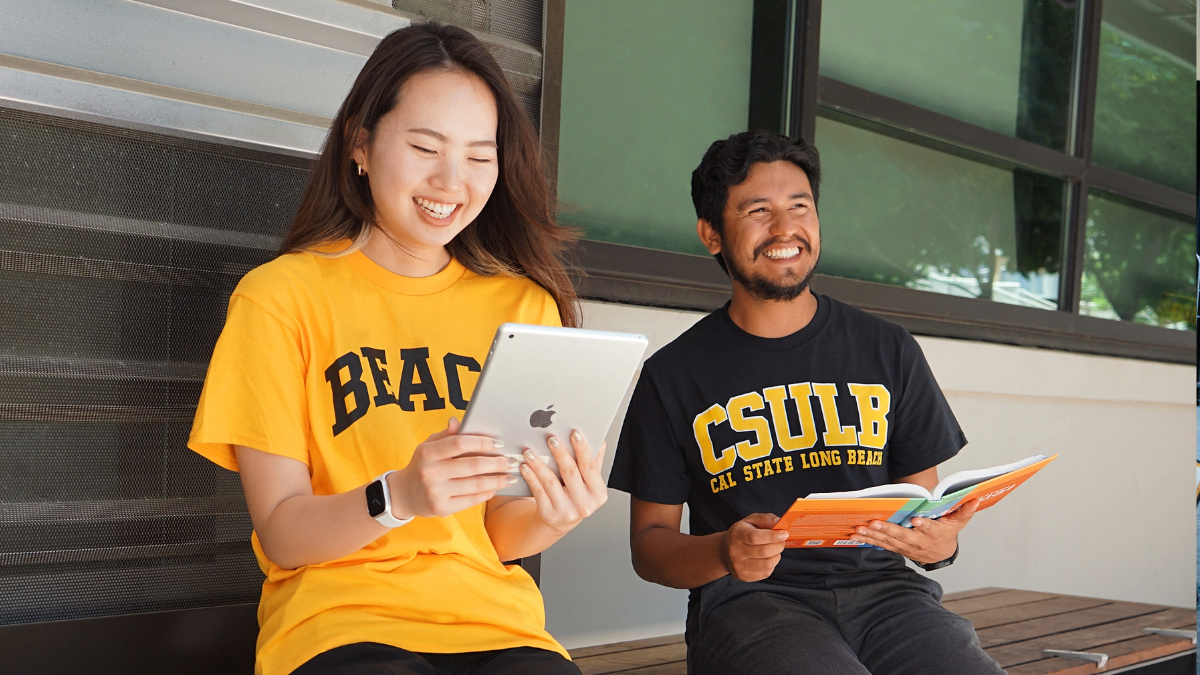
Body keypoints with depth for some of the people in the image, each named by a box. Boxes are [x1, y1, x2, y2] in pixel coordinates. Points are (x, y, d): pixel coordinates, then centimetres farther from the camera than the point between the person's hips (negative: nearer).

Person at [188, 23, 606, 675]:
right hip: (337, 617, -3)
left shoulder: (524, 304, 9)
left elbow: (497, 534, 8)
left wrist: (551, 516, -14)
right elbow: (282, 535, -4)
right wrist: (400, 496, -23)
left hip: (492, 618, 3)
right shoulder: (280, 296, 0)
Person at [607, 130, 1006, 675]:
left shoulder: (889, 350, 13)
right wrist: (721, 553, -15)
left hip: (880, 588, 3)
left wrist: (940, 541, -10)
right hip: (747, 601, -2)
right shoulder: (672, 375, 6)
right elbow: (648, 541, 7)